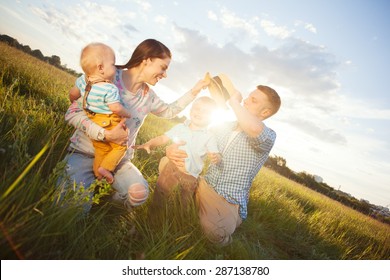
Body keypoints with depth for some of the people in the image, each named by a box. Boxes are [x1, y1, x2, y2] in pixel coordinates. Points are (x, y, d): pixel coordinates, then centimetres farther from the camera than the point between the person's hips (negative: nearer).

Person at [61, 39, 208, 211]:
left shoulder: (148, 95, 3)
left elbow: (169, 111, 21)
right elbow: (72, 113, -16)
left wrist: (194, 91, 14)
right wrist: (106, 135, -28)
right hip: (85, 152, -3)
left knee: (139, 194, -24)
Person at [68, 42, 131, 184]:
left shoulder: (82, 80, -3)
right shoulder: (109, 89, -27)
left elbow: (73, 94, 11)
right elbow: (116, 108, -27)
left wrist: (73, 102, 32)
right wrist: (127, 114, -8)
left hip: (93, 123, 8)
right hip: (109, 124, -7)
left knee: (101, 151, 21)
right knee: (120, 146, 13)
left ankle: (98, 174, 29)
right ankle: (106, 167, 3)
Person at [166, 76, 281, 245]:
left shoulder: (268, 136, -8)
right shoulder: (224, 126, 11)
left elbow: (254, 129, -34)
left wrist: (234, 101, -19)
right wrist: (171, 149, -11)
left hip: (229, 201, -5)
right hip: (204, 186, 6)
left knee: (213, 230, -36)